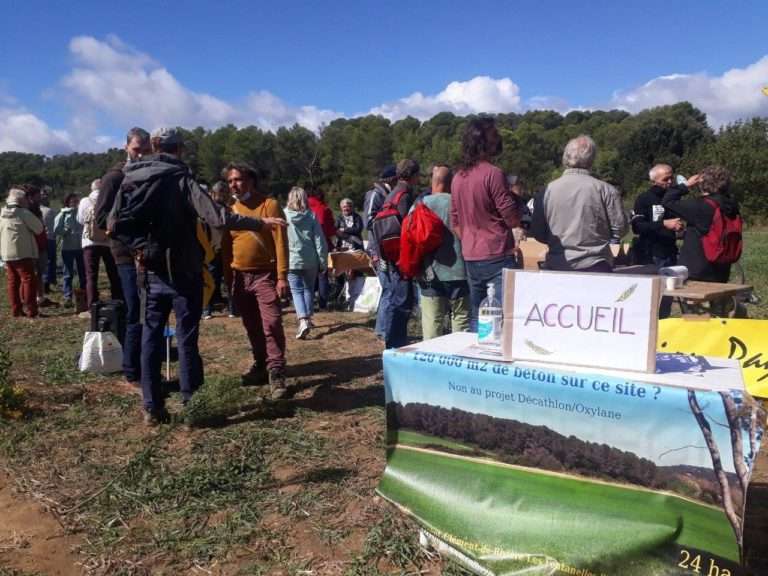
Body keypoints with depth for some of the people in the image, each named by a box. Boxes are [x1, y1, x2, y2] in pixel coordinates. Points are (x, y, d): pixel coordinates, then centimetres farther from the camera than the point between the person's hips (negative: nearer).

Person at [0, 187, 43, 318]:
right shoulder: (23, 213, -12)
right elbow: (39, 229, -5)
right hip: (22, 253, -7)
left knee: (12, 281, 12)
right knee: (29, 280, -4)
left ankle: (15, 309, 14)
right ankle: (31, 311, -5)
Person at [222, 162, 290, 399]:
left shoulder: (269, 205, -5)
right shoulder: (231, 211, 10)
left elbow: (281, 243, -10)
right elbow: (227, 247, 13)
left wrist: (282, 276, -15)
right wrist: (228, 279, 10)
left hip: (265, 275, -5)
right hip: (240, 277, 5)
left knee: (271, 323, -11)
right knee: (252, 327, 13)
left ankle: (276, 373, -7)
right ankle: (261, 365, 26)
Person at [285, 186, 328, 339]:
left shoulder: (283, 215, -6)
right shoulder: (311, 216, -2)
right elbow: (319, 240, -2)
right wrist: (323, 261, 5)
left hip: (292, 260, -2)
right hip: (310, 260, 2)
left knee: (297, 291, 0)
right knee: (309, 289, 18)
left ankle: (303, 321, -19)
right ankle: (308, 318, 27)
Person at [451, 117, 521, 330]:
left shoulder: (458, 177, 9)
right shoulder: (493, 173, -13)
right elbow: (513, 220, -13)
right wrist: (515, 198, 5)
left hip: (471, 258, 8)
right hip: (498, 256, -7)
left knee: (476, 318, 14)